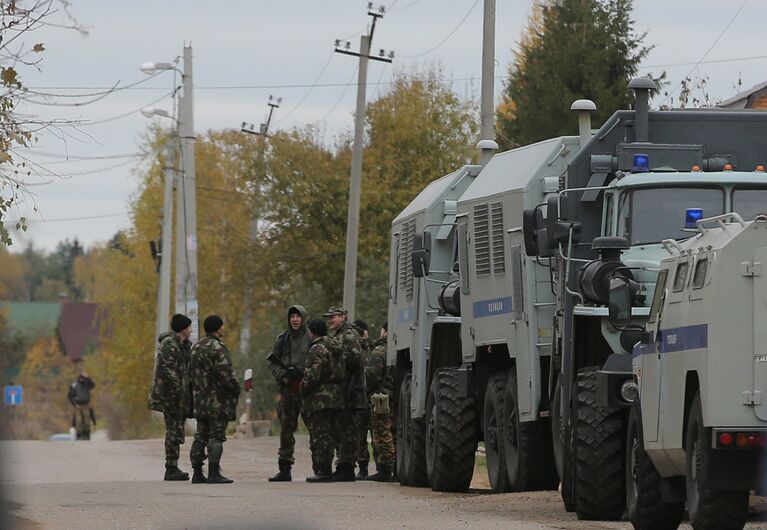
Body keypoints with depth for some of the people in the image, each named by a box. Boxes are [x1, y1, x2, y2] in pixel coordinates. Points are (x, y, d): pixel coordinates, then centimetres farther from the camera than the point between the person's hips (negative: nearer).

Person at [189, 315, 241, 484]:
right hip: (218, 400, -8)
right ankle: (214, 473, -12)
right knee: (216, 437, -7)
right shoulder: (217, 348, -14)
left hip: (199, 401, 8)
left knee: (201, 436, 11)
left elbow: (191, 372, 18)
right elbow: (226, 373, -19)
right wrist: (236, 388, -5)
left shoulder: (196, 347, 14)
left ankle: (197, 473, 11)